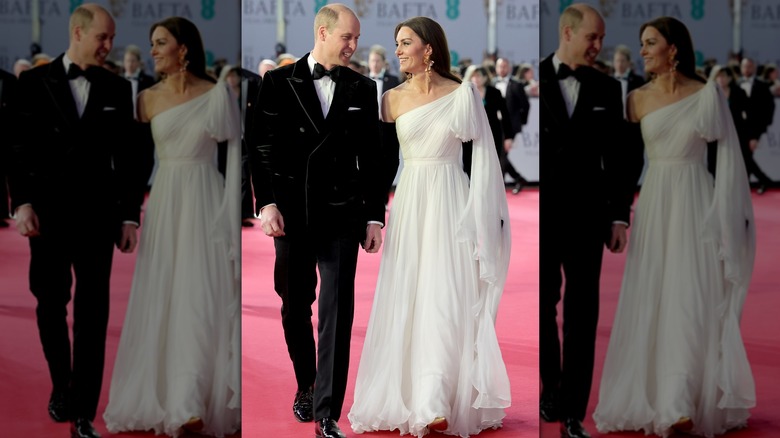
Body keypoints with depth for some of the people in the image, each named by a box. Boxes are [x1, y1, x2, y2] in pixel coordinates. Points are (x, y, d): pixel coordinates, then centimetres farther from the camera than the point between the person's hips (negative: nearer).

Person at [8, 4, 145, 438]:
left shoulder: (117, 88, 5)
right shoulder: (34, 82, 1)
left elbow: (127, 156, 6)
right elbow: (20, 146, -1)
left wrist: (130, 215, 3)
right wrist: (22, 202, -11)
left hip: (97, 214, 1)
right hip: (48, 212, -1)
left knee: (93, 316, -3)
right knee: (51, 305, 10)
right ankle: (62, 384, 34)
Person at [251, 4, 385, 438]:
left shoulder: (363, 88, 7)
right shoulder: (279, 82, 2)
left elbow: (373, 156, 8)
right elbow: (263, 147, 1)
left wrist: (375, 216, 5)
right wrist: (267, 203, -8)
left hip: (341, 215, 0)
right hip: (292, 213, 0)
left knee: (337, 315, -5)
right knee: (295, 308, 11)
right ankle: (306, 385, 33)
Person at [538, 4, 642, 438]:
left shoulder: (607, 88, 4)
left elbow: (619, 156, 7)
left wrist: (620, 216, 2)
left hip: (585, 215, 1)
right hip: (539, 214, -1)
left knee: (582, 315, 0)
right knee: (542, 308, 11)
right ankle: (552, 388, 32)